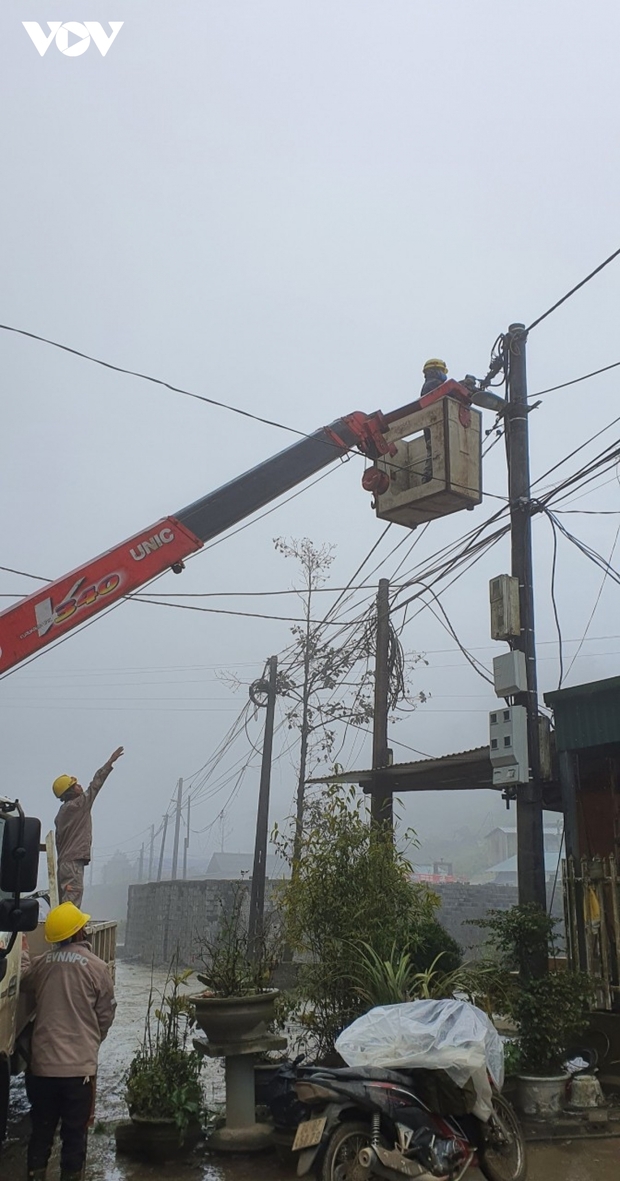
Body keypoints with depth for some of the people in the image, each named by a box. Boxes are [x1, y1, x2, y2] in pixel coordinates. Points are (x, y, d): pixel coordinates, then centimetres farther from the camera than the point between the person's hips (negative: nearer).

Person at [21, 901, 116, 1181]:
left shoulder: (40, 963, -1)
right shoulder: (97, 967, -10)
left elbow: (26, 986, 23)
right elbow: (105, 1016, -1)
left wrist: (23, 953, 42)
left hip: (42, 1063, 3)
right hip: (79, 1065, -3)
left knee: (41, 1129, 17)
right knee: (74, 1134, 9)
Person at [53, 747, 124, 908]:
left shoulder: (64, 811, 17)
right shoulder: (76, 805, -9)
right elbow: (95, 785, -10)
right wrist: (110, 762, -8)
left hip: (64, 861, 9)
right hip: (73, 862, -9)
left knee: (64, 901, 8)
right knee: (72, 902, -14)